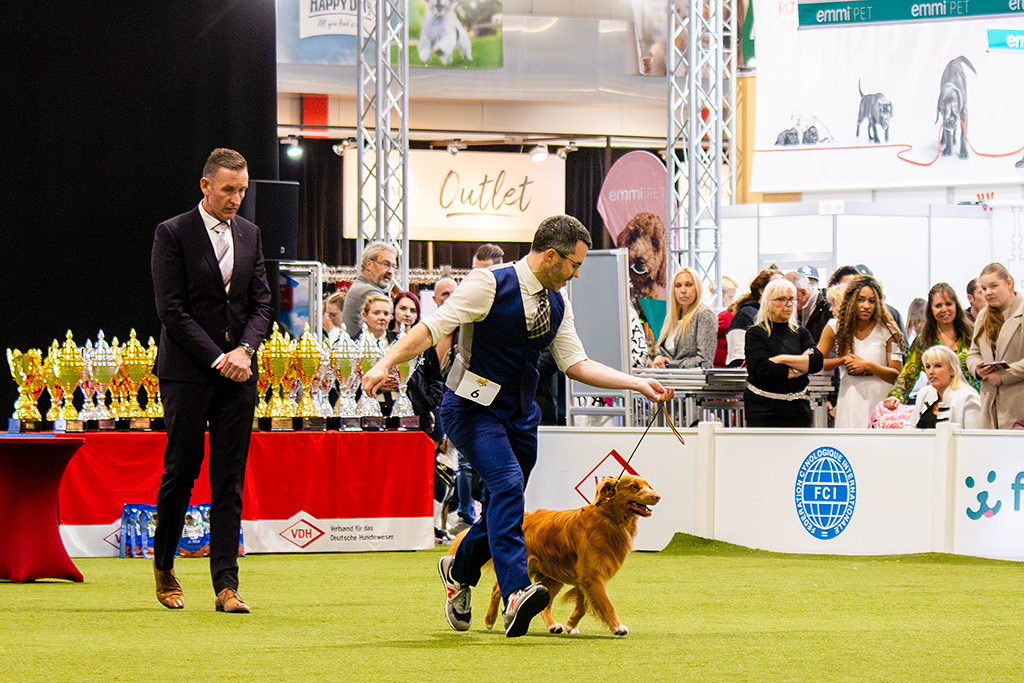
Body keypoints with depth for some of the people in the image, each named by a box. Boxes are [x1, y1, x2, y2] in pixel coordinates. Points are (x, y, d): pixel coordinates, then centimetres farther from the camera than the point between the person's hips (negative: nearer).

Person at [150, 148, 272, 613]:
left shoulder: (249, 235, 12)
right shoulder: (173, 234, -4)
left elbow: (261, 304, 12)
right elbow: (172, 310, -9)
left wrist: (244, 349, -7)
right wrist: (218, 359, -13)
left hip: (238, 371, 4)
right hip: (187, 373, -4)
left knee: (230, 484, 0)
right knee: (180, 473, 1)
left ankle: (226, 585, -2)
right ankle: (163, 567, 21)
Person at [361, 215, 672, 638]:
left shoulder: (557, 304, 8)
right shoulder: (490, 285, -14)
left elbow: (575, 364, 13)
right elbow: (433, 327, -19)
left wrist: (638, 384, 5)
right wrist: (386, 363, -32)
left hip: (520, 415, 7)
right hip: (473, 408, -7)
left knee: (503, 508, 11)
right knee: (507, 484, -27)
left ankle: (460, 571, 40)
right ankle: (515, 594, -36)